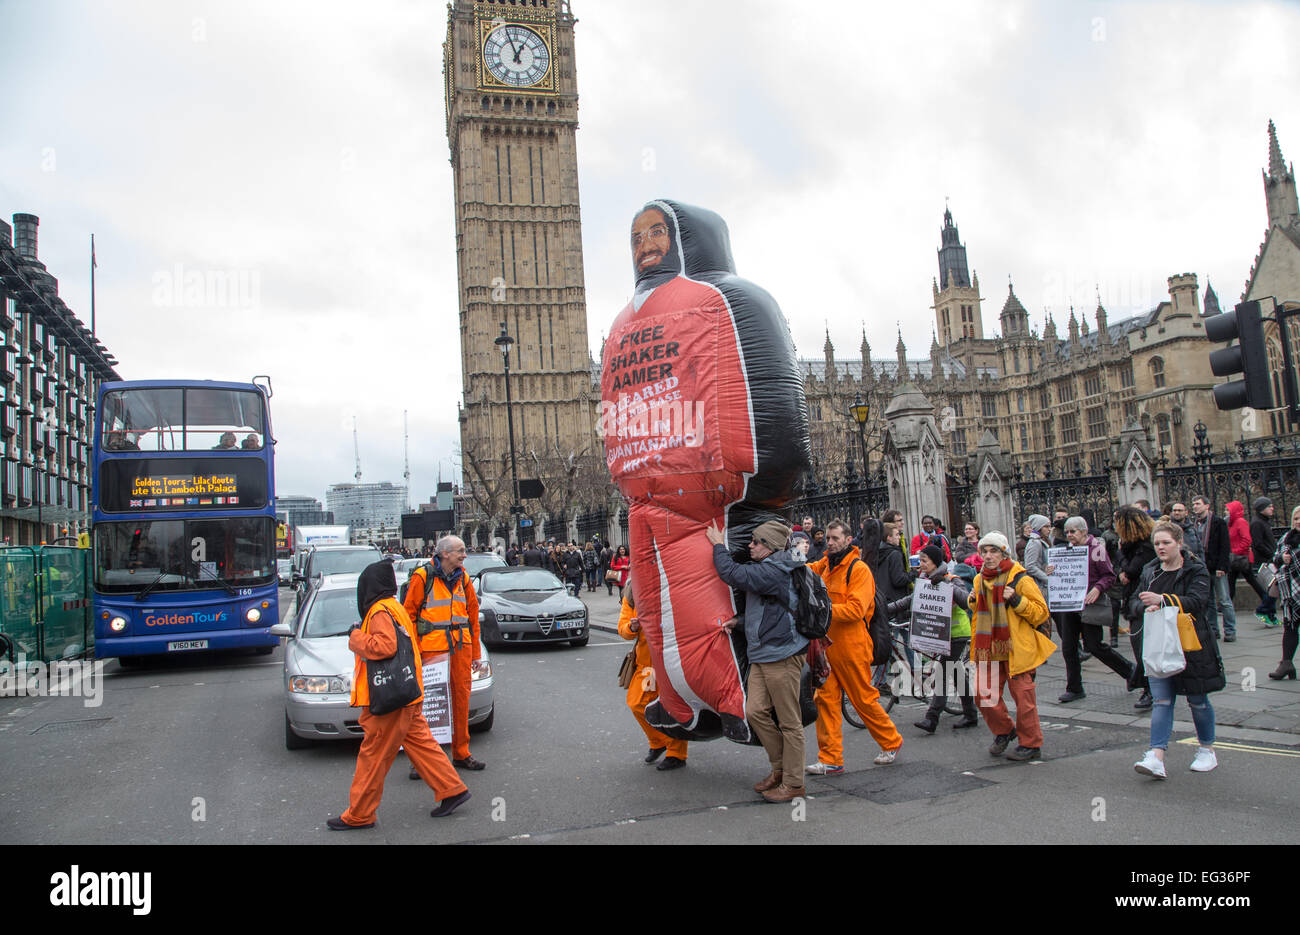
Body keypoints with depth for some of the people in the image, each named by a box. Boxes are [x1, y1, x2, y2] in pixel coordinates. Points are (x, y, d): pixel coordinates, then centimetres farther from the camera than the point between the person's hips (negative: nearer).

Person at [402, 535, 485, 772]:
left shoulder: (463, 579, 11)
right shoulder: (422, 577, -5)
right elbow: (408, 614, -3)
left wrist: (476, 653, 15)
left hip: (460, 646, 5)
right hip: (431, 648, -5)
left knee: (461, 699, 9)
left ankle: (461, 752, 21)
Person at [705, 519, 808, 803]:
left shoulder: (775, 571, -16)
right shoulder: (766, 569, 16)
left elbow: (732, 574, -20)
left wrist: (718, 544, -6)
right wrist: (739, 620, 15)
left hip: (782, 654, -10)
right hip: (762, 654, 10)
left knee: (789, 721, 0)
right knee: (755, 711, 6)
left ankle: (793, 783, 8)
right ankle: (780, 768, 20)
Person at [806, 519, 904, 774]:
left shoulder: (859, 569, -11)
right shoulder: (825, 565, 11)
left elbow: (856, 609, -21)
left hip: (851, 646, -6)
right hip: (826, 644, 7)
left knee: (864, 699, 5)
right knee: (825, 699, 3)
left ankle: (892, 742, 28)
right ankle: (830, 759, 8)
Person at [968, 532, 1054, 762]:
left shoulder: (1020, 579, -8)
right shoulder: (980, 580, 12)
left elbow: (1041, 612, -8)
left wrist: (1016, 600, -20)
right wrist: (974, 602, 6)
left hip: (1016, 648, -6)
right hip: (989, 648, 6)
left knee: (1023, 696, -1)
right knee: (983, 696, 5)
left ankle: (1031, 745, 14)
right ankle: (1004, 731, 29)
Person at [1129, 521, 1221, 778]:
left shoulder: (1196, 571, -4)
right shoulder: (1150, 572, 11)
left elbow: (1197, 601, -20)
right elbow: (1134, 603, 9)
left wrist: (1162, 600, -31)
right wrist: (1145, 607, -14)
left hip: (1191, 646, -3)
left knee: (1198, 700, 10)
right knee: (1161, 701, -5)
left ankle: (1207, 750, 30)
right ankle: (1156, 758, -13)